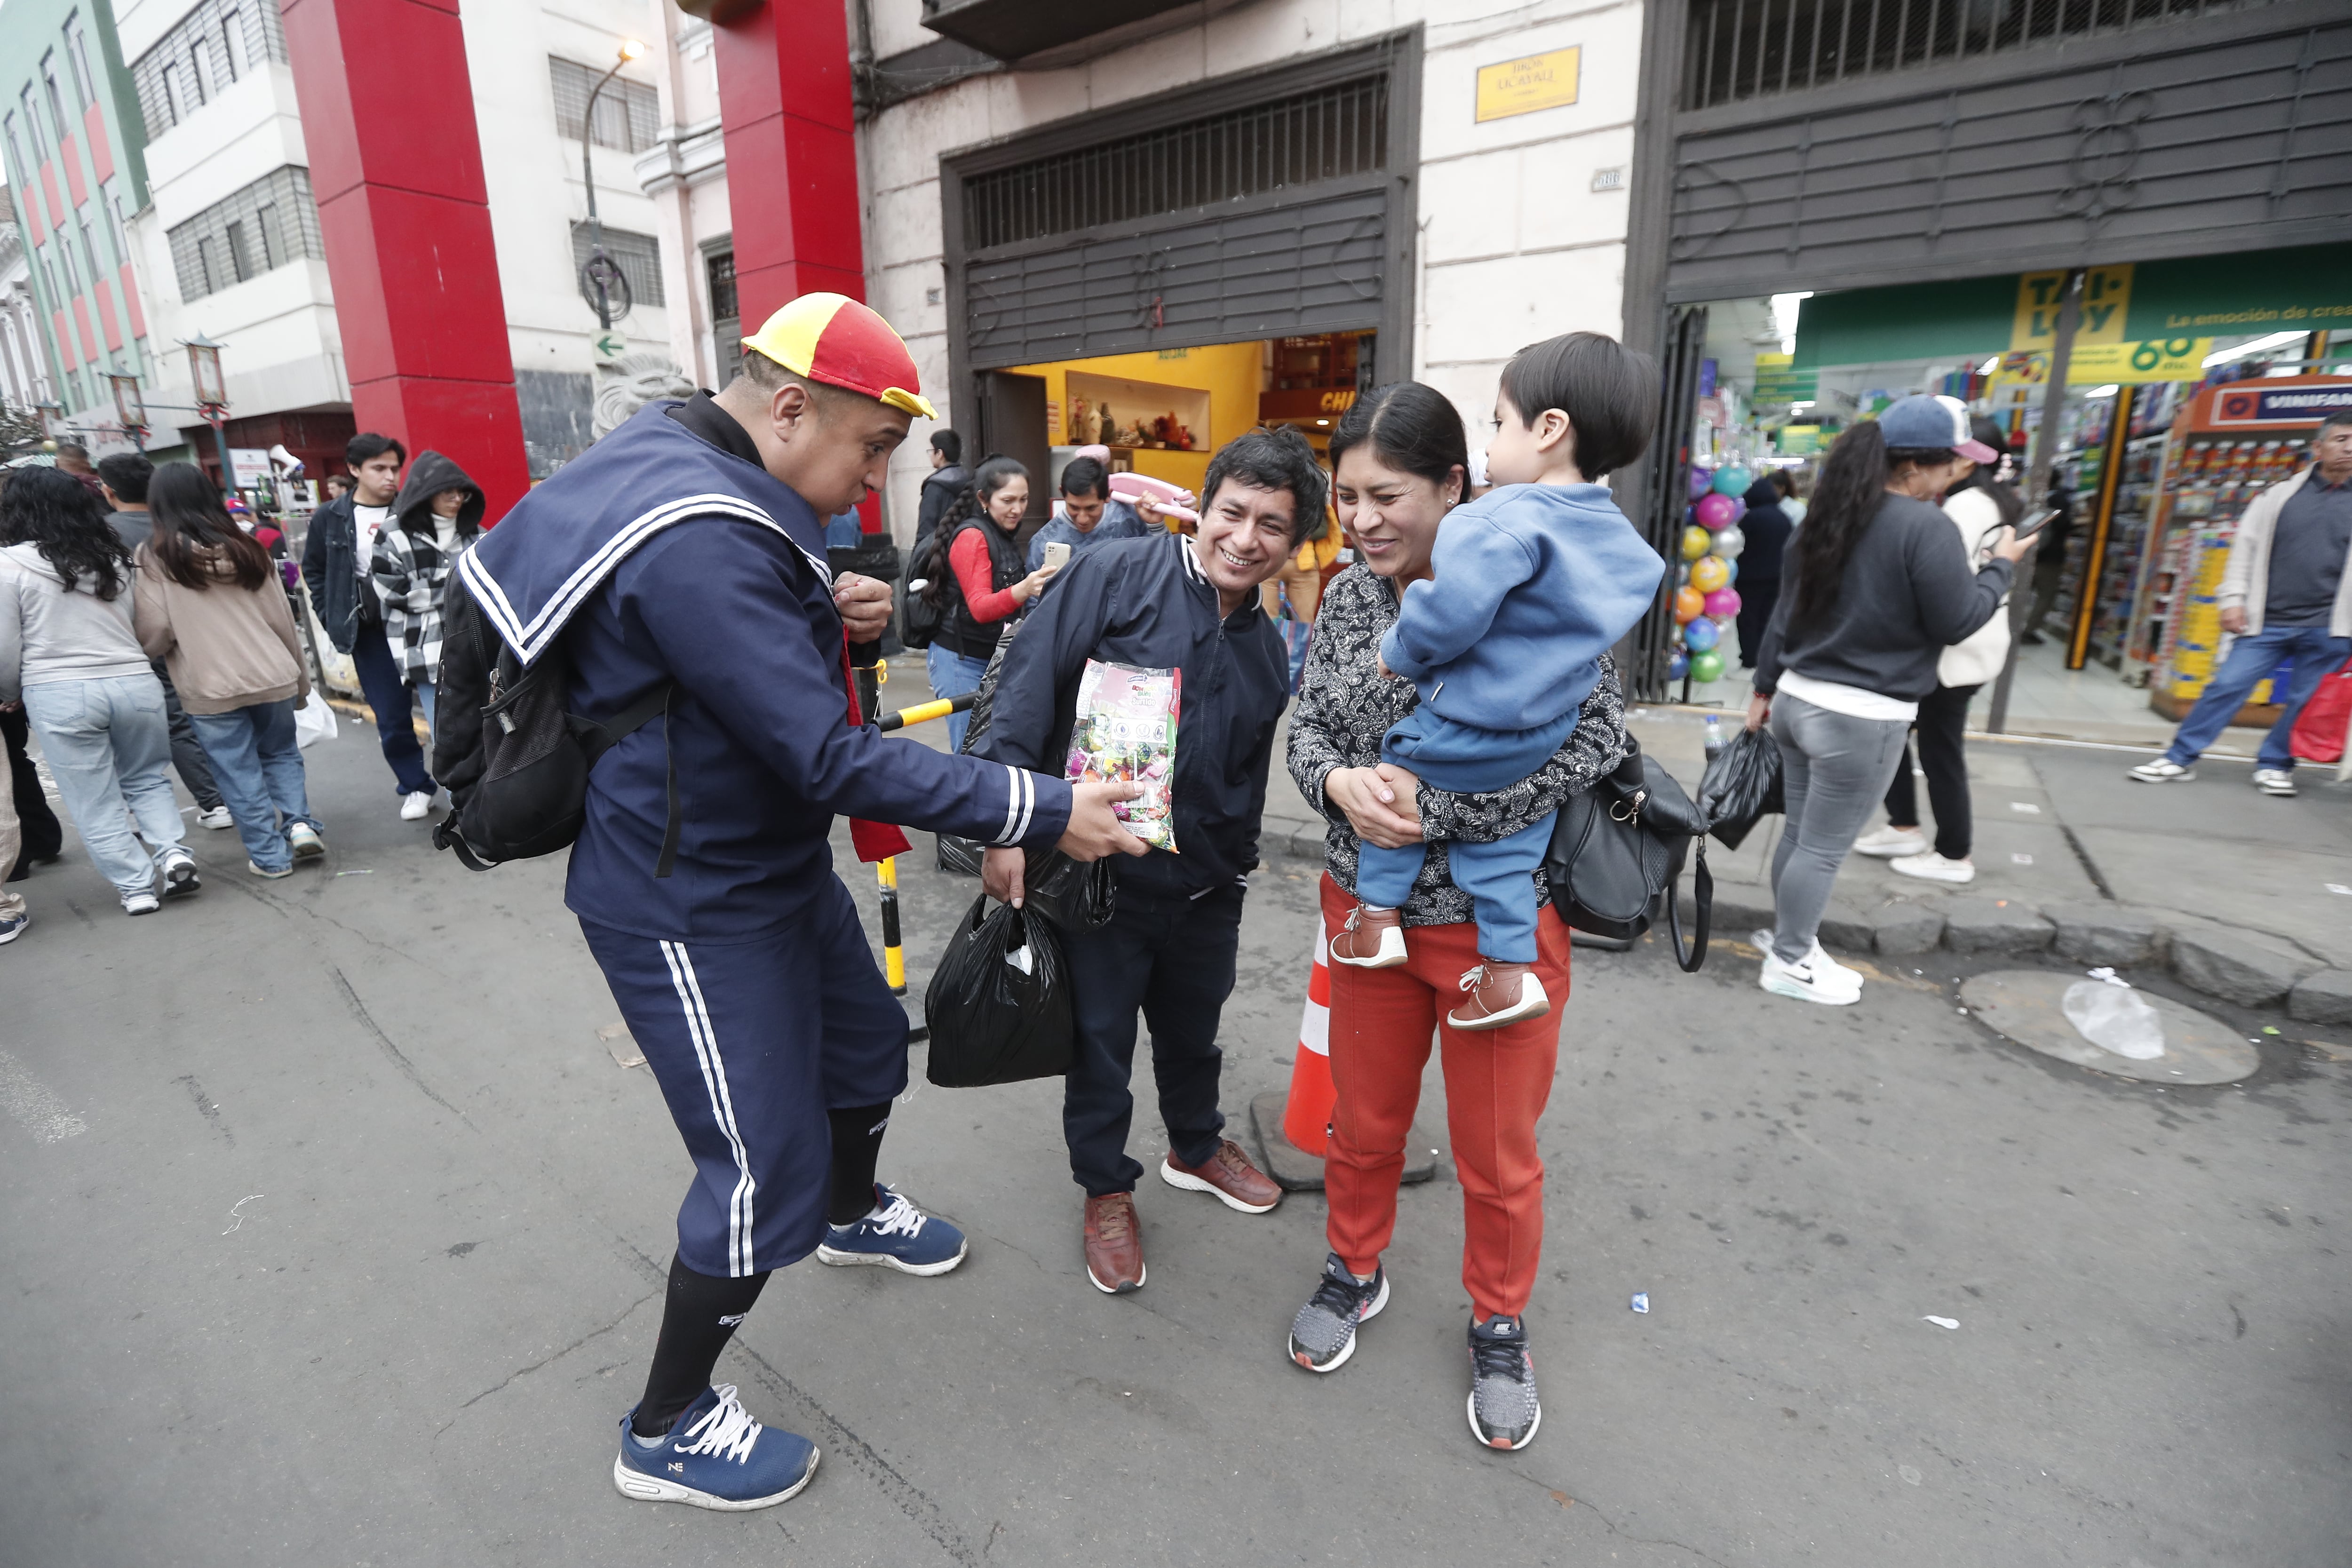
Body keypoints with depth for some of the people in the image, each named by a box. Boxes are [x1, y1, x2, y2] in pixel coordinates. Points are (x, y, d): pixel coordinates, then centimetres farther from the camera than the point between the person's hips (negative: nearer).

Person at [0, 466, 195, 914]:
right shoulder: (113, 556, 9)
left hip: (60, 694, -4)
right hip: (134, 682, 4)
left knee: (96, 802, 7)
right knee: (148, 778, 19)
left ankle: (136, 887, 9)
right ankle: (173, 852, -2)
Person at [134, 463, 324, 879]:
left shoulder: (155, 556, -5)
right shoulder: (246, 547, 3)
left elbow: (155, 632, -9)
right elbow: (282, 619, 5)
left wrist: (151, 652, 15)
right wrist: (301, 676, 15)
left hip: (210, 688, -3)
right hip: (273, 676, 3)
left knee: (241, 774, 6)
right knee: (281, 753, 20)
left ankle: (271, 856, 11)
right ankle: (300, 823, 3)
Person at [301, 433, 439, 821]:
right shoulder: (329, 518, 4)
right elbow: (314, 571, 13)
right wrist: (335, 620, 5)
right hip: (370, 633, 1)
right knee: (391, 717, 3)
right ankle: (415, 787, 18)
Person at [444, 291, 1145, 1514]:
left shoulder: (707, 481, 4)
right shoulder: (696, 541, -29)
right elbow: (833, 760, -31)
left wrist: (846, 625, -8)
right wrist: (1041, 812, -28)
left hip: (778, 863, 10)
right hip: (693, 908, -10)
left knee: (866, 1046, 25)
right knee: (766, 1172, 1)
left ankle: (850, 1213, 56)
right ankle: (667, 1433, 27)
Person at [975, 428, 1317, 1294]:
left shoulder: (1267, 646, 9)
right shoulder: (1117, 574, -12)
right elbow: (1026, 688, -16)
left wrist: (1234, 869, 16)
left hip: (1204, 893, 6)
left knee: (1193, 1034, 25)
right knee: (1099, 1042, 13)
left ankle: (1196, 1148, 51)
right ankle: (1106, 1189, 37)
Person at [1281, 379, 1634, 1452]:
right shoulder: (1347, 597, 1)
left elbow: (1595, 735, -16)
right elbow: (1307, 725, 4)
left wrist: (1436, 805, -22)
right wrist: (1339, 781, -20)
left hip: (1497, 916, -3)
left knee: (1497, 1152, 14)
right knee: (1363, 1121, 21)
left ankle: (1499, 1322, 41)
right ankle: (1354, 1270, 48)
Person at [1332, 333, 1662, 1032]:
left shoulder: (1501, 523, -24)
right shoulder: (1612, 532, 5)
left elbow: (1446, 616, -30)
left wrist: (1398, 653, -10)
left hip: (1470, 732, -7)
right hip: (1552, 729, 8)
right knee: (1504, 838, 21)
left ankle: (1377, 912, 21)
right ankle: (1508, 966, 22)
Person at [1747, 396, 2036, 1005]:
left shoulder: (1828, 516, 10)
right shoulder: (1927, 527, -14)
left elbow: (1785, 611, 14)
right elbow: (1958, 622, -10)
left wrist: (1764, 687, 20)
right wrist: (2002, 565, 6)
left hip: (1798, 698, 8)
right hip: (1862, 716, -8)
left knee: (1801, 834, 18)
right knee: (1824, 848, 3)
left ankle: (1788, 938, 30)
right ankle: (1789, 963, 14)